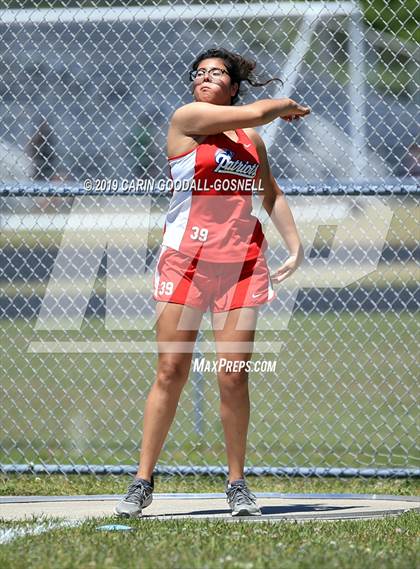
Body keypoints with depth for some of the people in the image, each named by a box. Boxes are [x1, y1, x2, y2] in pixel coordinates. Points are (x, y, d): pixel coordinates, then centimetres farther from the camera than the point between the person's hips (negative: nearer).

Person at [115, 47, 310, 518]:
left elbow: (272, 195, 25)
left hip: (241, 262, 4)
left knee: (233, 377, -1)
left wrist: (295, 247, 14)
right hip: (186, 260, -4)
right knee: (171, 370, -6)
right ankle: (142, 482, 1)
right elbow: (255, 112, -7)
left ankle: (237, 483, 8)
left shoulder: (250, 139, 16)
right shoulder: (186, 118, -1)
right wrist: (287, 105, 13)